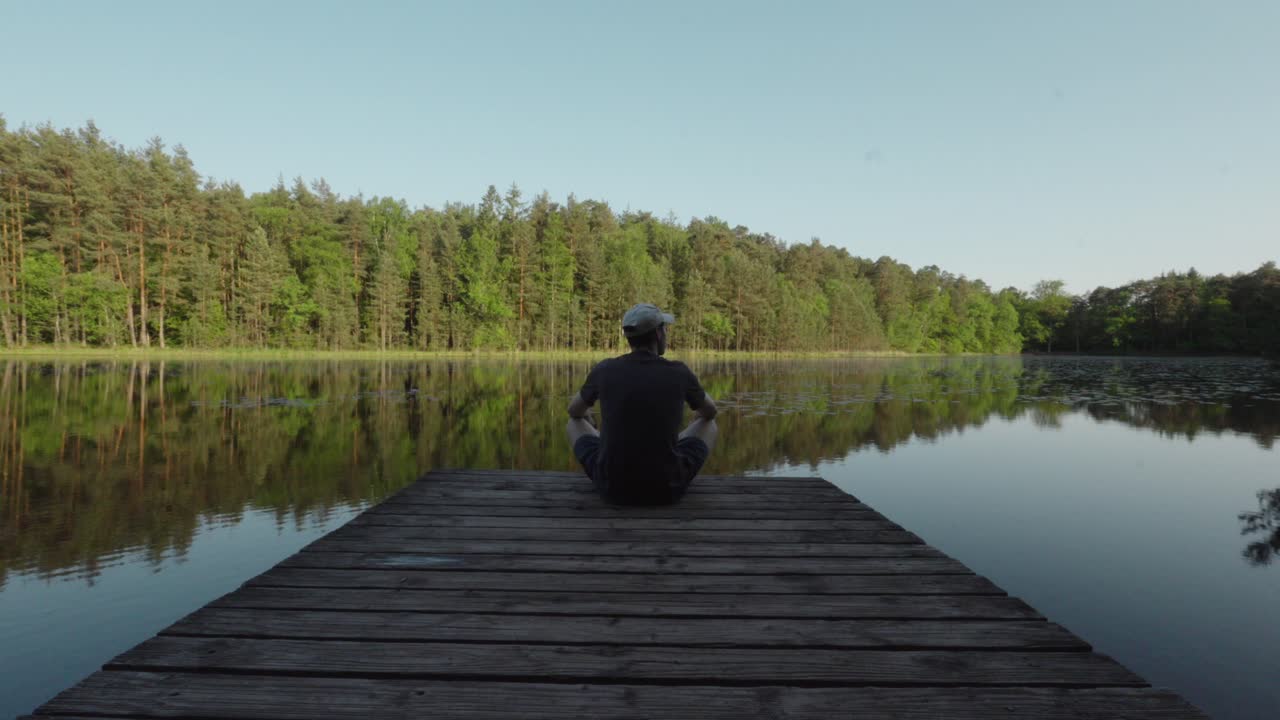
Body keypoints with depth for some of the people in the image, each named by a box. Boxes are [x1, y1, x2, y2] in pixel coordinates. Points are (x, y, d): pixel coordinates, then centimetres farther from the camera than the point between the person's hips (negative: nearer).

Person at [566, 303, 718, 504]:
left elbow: (575, 411, 16)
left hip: (612, 484, 1)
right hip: (666, 485, 0)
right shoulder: (680, 372, -6)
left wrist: (589, 423, 41)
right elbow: (710, 412, 15)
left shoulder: (604, 370, -4)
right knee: (709, 426, 27)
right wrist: (698, 418, 41)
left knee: (574, 424, 29)